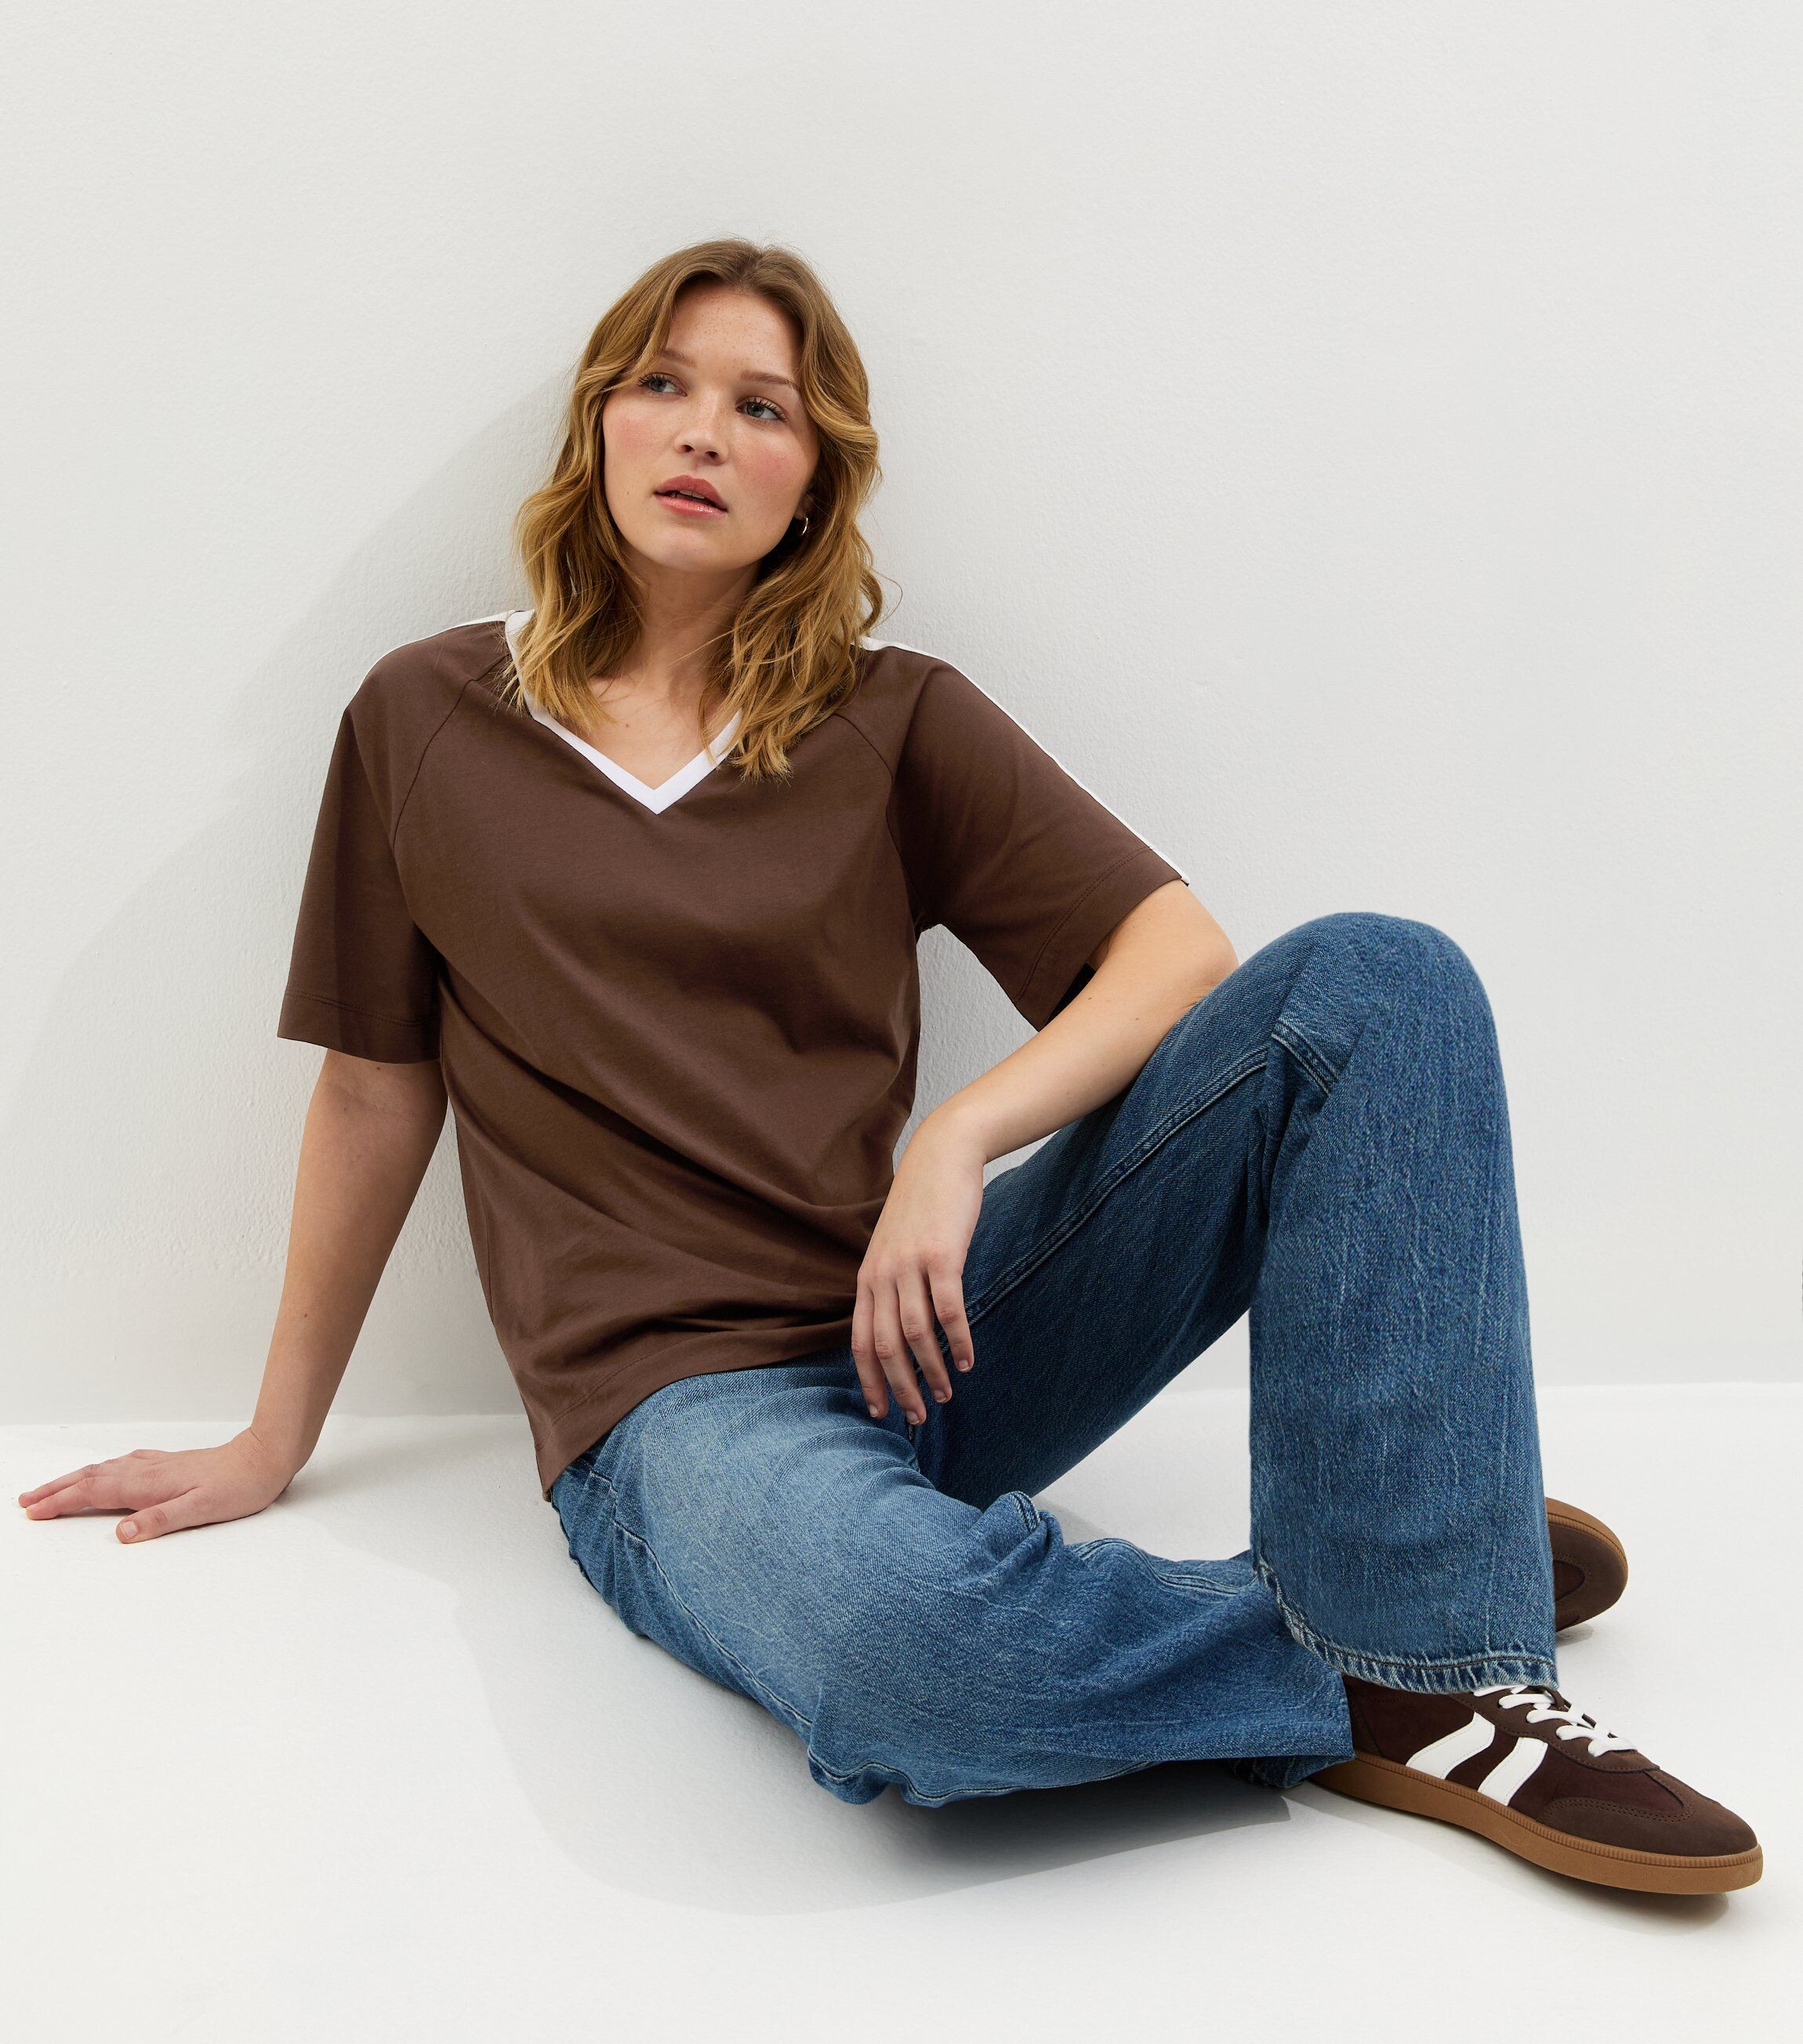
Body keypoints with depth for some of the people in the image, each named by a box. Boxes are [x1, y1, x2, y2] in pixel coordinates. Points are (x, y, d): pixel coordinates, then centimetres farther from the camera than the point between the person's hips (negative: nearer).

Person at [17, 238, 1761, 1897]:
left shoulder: (893, 721, 8)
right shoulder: (426, 721, 7)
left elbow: (1183, 953, -2)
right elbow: (375, 1091, 11)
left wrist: (962, 1138, -18)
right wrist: (272, 1447, 15)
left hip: (933, 1328, 3)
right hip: (681, 1389, -2)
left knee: (1381, 983, -18)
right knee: (913, 1643, -40)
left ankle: (1428, 1674, -22)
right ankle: (1356, 1670, -10)